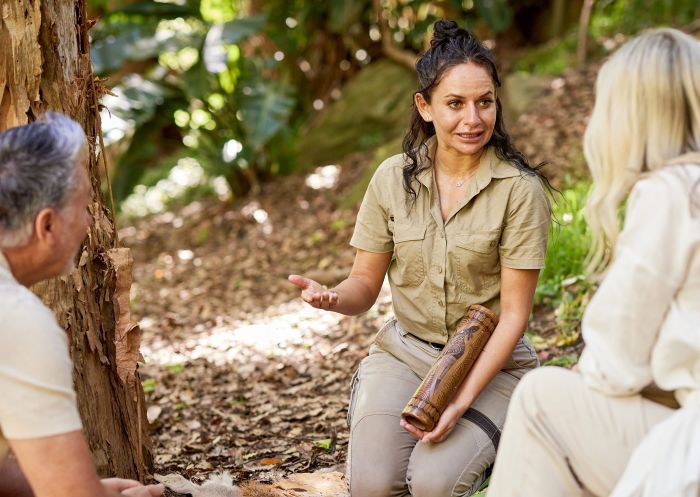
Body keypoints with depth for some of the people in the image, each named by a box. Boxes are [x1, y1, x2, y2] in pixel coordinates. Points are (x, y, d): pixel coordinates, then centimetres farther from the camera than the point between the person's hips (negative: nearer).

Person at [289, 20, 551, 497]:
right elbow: (366, 283, 4)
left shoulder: (519, 189, -12)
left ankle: (472, 447, 10)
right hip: (404, 351, 2)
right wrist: (332, 297, -21)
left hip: (490, 361, -2)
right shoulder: (394, 179, -2)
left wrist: (462, 402, -22)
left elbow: (514, 314, -12)